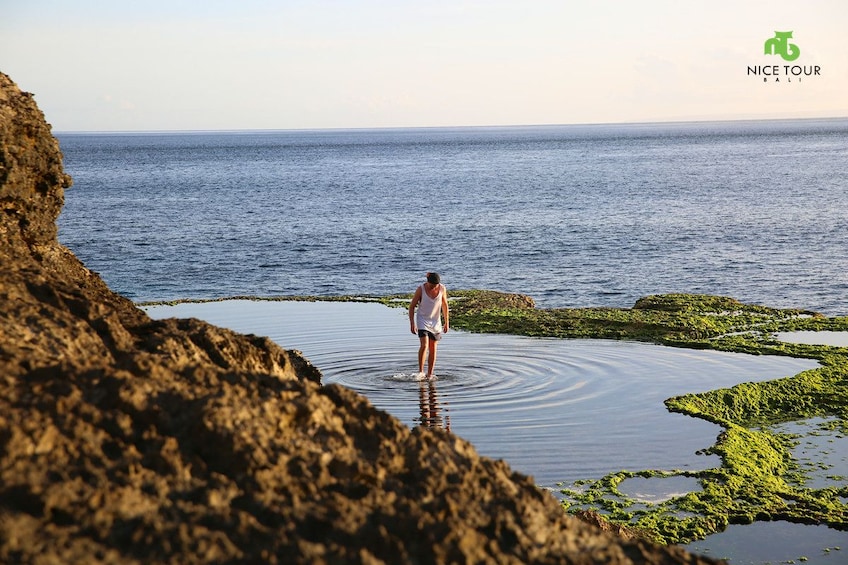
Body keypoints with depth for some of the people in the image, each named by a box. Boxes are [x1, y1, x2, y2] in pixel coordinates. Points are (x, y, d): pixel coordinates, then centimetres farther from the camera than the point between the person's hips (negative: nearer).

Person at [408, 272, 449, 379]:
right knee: (424, 345, -19)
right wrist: (412, 324, -12)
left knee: (433, 349, 5)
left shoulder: (442, 289, -8)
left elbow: (445, 305, 6)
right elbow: (412, 306, -7)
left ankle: (430, 375, 13)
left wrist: (447, 322, 8)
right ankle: (420, 371, -11)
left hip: (435, 322, 3)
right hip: (422, 321, -3)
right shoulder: (421, 289, -16)